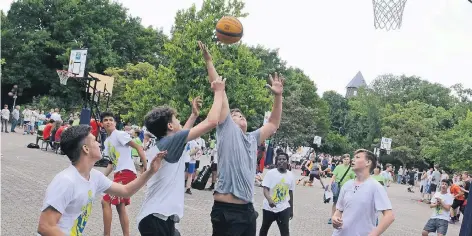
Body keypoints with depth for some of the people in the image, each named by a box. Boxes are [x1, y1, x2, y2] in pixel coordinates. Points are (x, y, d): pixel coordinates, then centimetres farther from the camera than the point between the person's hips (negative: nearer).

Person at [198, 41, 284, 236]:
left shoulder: (253, 139, 19)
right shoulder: (226, 130, 2)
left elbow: (273, 124, 28)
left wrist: (278, 96, 20)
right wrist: (209, 62, -3)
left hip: (247, 209, 7)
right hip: (226, 210, -7)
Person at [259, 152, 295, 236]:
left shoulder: (290, 175, 2)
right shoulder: (270, 173, -10)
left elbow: (290, 193, 11)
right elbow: (265, 189, -16)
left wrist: (291, 209, 14)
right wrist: (269, 200, -36)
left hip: (284, 208, 1)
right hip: (269, 207, -1)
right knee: (264, 228, 17)